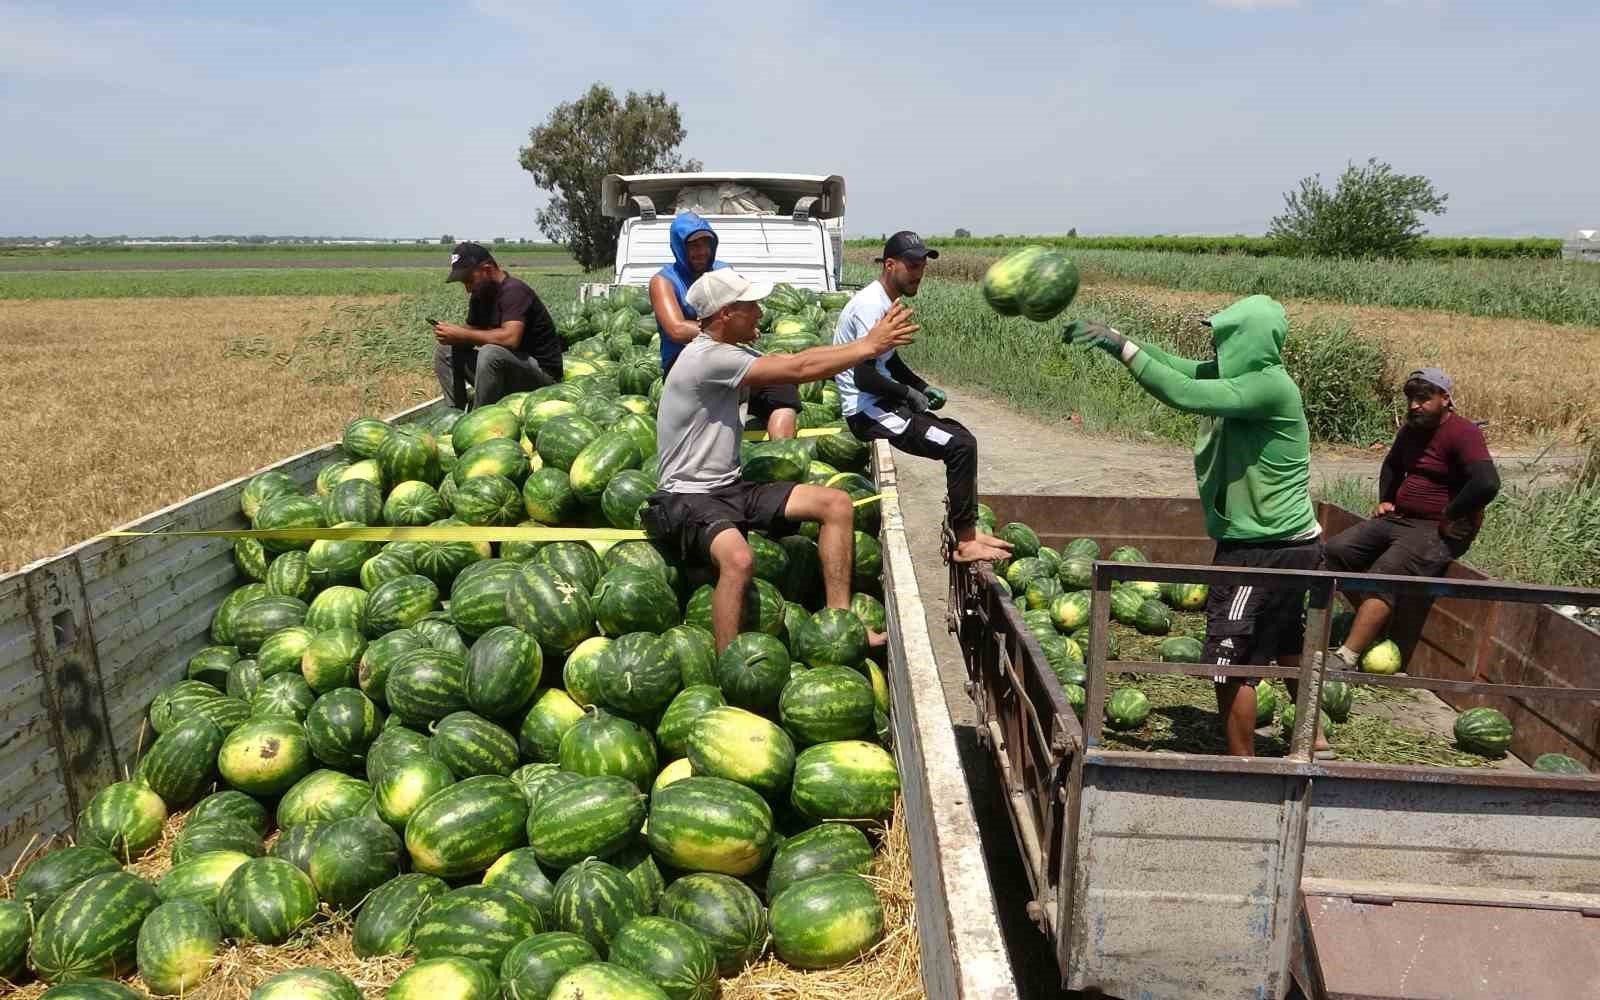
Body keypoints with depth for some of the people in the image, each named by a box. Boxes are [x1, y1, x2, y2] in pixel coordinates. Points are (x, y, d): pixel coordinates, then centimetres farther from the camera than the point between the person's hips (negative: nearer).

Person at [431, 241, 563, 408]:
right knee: (445, 350, 2)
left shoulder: (514, 291, -18)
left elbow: (511, 338, -33)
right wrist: (452, 334, -13)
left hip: (543, 373, -9)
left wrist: (462, 335, -27)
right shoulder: (480, 295, 9)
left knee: (491, 353, -35)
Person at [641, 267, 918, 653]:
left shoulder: (728, 351, 12)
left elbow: (789, 359, 11)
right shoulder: (707, 357, -19)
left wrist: (867, 341, 6)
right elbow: (798, 369, -18)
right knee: (738, 559, -40)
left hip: (731, 487, 10)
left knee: (837, 503, -1)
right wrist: (870, 347, -10)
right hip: (690, 497, -10)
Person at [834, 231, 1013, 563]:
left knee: (961, 435, 14)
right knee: (961, 446, -17)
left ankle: (968, 528, 16)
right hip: (867, 412, -11)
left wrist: (924, 388, 13)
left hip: (881, 402, 11)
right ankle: (964, 542, -9)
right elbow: (863, 376, -24)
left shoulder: (887, 302, 14)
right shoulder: (871, 305, -19)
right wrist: (909, 394, -11)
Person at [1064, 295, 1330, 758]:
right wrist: (1111, 337, -6)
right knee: (1287, 649, 24)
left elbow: (1185, 393, -33)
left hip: (1265, 551, -10)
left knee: (1230, 661, -2)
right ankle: (1316, 742, 40)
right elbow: (1178, 367, 3)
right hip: (1289, 542, 10)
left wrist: (1121, 346, -27)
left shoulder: (1269, 385, -23)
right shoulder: (1242, 373, 4)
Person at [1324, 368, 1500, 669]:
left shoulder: (1462, 433, -14)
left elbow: (1487, 483, -29)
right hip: (1399, 519, 9)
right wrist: (1385, 499, 20)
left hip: (1438, 531, -9)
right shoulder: (1411, 429, 13)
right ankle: (1372, 624, 1)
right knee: (1336, 549, -5)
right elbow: (1392, 465, 35)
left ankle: (1346, 659, -33)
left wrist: (1448, 517, -21)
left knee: (1383, 576, -28)